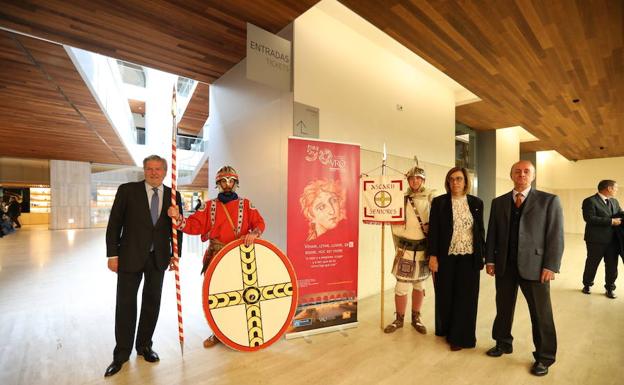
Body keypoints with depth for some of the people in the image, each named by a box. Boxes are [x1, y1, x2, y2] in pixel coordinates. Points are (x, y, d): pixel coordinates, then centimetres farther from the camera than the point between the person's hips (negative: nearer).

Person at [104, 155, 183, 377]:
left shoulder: (173, 195, 2)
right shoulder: (127, 190, -3)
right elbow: (114, 223, -3)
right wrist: (112, 254, -6)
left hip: (159, 257, 2)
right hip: (131, 256, -2)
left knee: (152, 302, 13)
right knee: (126, 304, 8)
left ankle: (144, 345, 31)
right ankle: (122, 353, 25)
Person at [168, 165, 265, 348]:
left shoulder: (245, 204, 5)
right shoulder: (209, 206, 9)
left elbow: (259, 222, -3)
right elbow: (194, 226, -1)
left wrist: (253, 233, -24)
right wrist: (178, 217, -18)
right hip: (215, 256, 2)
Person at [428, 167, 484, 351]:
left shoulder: (476, 203, 5)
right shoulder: (439, 202, -2)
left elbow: (480, 231, 9)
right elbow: (433, 230, -4)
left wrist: (481, 256, 5)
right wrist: (432, 255, -9)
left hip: (469, 258, 1)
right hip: (446, 257, -1)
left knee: (465, 297, 6)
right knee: (446, 295, 11)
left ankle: (460, 336, 20)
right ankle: (446, 329, 33)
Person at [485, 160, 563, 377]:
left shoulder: (549, 201, 0)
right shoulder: (498, 202, 8)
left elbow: (556, 236, -4)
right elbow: (492, 233, 8)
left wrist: (551, 266, -11)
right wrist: (490, 259, 2)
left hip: (534, 266, -3)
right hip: (504, 265, 3)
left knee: (541, 313, 9)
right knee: (503, 308, 15)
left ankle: (544, 357, 28)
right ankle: (503, 343, 35)